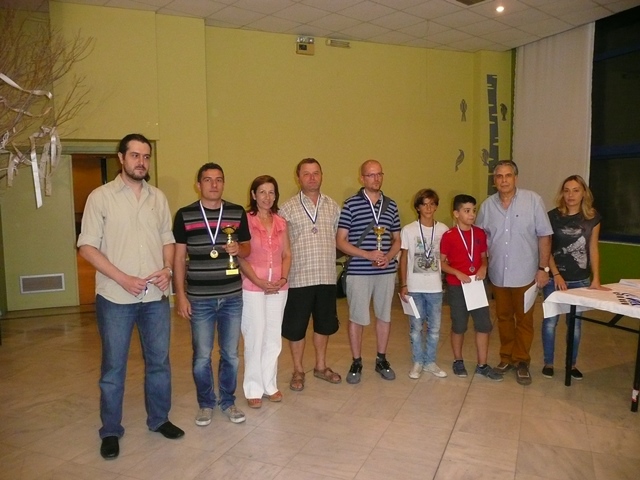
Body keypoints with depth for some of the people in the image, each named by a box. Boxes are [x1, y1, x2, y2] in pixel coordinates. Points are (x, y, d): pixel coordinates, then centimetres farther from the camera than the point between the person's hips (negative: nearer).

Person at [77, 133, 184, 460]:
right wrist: (123, 278, -16)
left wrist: (167, 269, -6)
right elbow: (86, 247, -8)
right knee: (113, 367, 9)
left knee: (159, 361, 13)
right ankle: (111, 431, 26)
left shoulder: (158, 198, 8)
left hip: (156, 296, 4)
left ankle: (158, 419, 32)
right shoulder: (101, 197, -5)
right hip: (115, 298, -3)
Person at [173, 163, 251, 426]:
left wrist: (238, 249, -12)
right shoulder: (184, 215, -2)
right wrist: (180, 295, -4)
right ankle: (205, 403, 29)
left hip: (232, 297, 2)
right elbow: (178, 258, 0)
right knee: (202, 356, 8)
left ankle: (228, 401, 31)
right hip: (199, 299, -1)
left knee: (231, 354, 12)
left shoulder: (238, 213, 3)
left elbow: (248, 249, 12)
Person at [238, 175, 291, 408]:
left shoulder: (281, 222, 8)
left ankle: (270, 384, 25)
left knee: (274, 338, 11)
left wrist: (283, 279, -6)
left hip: (278, 288, 5)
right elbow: (240, 257, -9)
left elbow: (286, 255, 10)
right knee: (255, 338, 2)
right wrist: (259, 282, -16)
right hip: (253, 287, -4)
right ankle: (254, 388, 16)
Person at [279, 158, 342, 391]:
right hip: (299, 277, -3)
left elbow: (339, 238, 12)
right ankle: (298, 371, 25)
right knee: (296, 326, 7)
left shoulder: (333, 206, 8)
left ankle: (321, 366, 33)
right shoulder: (288, 208, -3)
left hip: (327, 276, 4)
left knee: (324, 324, 15)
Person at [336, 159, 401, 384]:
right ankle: (356, 362, 22)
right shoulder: (351, 204, -5)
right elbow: (340, 241, -7)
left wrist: (389, 256, -7)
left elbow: (397, 239, 14)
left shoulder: (391, 205, 8)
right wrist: (368, 255, -17)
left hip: (386, 271, 4)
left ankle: (381, 359, 30)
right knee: (357, 318, 5)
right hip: (359, 272, -4)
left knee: (384, 316, 14)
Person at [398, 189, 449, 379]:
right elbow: (404, 258, 0)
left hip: (435, 287, 2)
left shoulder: (443, 230, 0)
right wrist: (403, 285, -4)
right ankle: (417, 362, 23)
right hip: (414, 287, -2)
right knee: (416, 327, 8)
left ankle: (430, 362, 27)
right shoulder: (408, 230, -5)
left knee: (434, 328, 11)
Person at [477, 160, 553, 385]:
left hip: (525, 274, -3)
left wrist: (543, 268, -7)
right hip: (498, 274, 3)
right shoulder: (487, 205, 1)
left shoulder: (532, 200, -8)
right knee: (504, 317, 15)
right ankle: (506, 357, 30)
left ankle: (522, 361, 24)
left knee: (524, 320, 9)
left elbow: (544, 235, -5)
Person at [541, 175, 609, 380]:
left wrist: (596, 279, -2)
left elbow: (593, 249, 3)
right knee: (550, 321, 5)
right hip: (554, 278, -1)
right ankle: (548, 363, 21)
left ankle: (572, 364, 28)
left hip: (580, 280, 2)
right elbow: (546, 249, -4)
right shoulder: (553, 216, -6)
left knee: (575, 323, 11)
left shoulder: (592, 217, 0)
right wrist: (556, 275, -12)